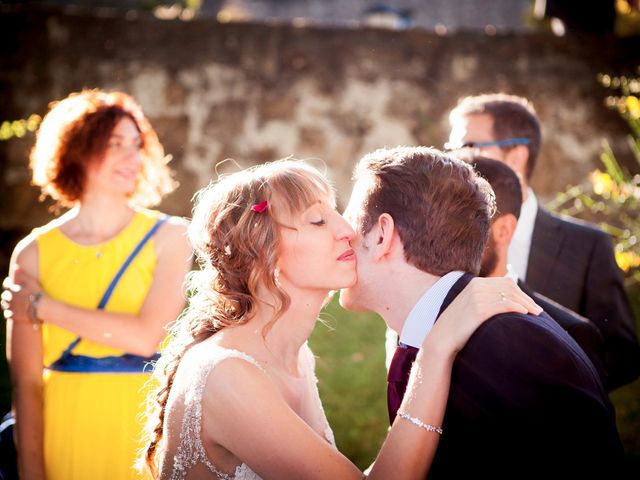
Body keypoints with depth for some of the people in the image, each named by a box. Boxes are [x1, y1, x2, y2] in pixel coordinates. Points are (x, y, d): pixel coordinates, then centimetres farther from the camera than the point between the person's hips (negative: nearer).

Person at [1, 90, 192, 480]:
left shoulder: (169, 237, -2)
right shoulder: (33, 252, 0)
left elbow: (146, 336, -15)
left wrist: (41, 306, -8)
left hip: (146, 432, 0)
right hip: (66, 434, 1)